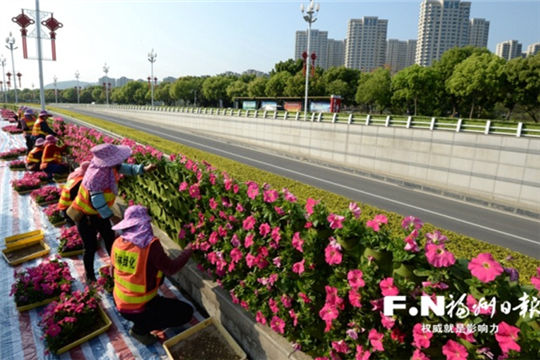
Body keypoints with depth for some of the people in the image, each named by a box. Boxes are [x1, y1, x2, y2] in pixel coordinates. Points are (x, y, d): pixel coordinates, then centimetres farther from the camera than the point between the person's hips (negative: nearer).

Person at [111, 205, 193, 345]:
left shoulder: (118, 242, -7)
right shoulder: (150, 245, -27)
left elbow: (113, 272, 7)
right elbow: (171, 269, -17)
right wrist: (187, 252, -2)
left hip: (120, 305, 8)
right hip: (138, 309, -7)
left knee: (158, 273, 25)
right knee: (186, 312, 2)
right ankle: (140, 328, 3)